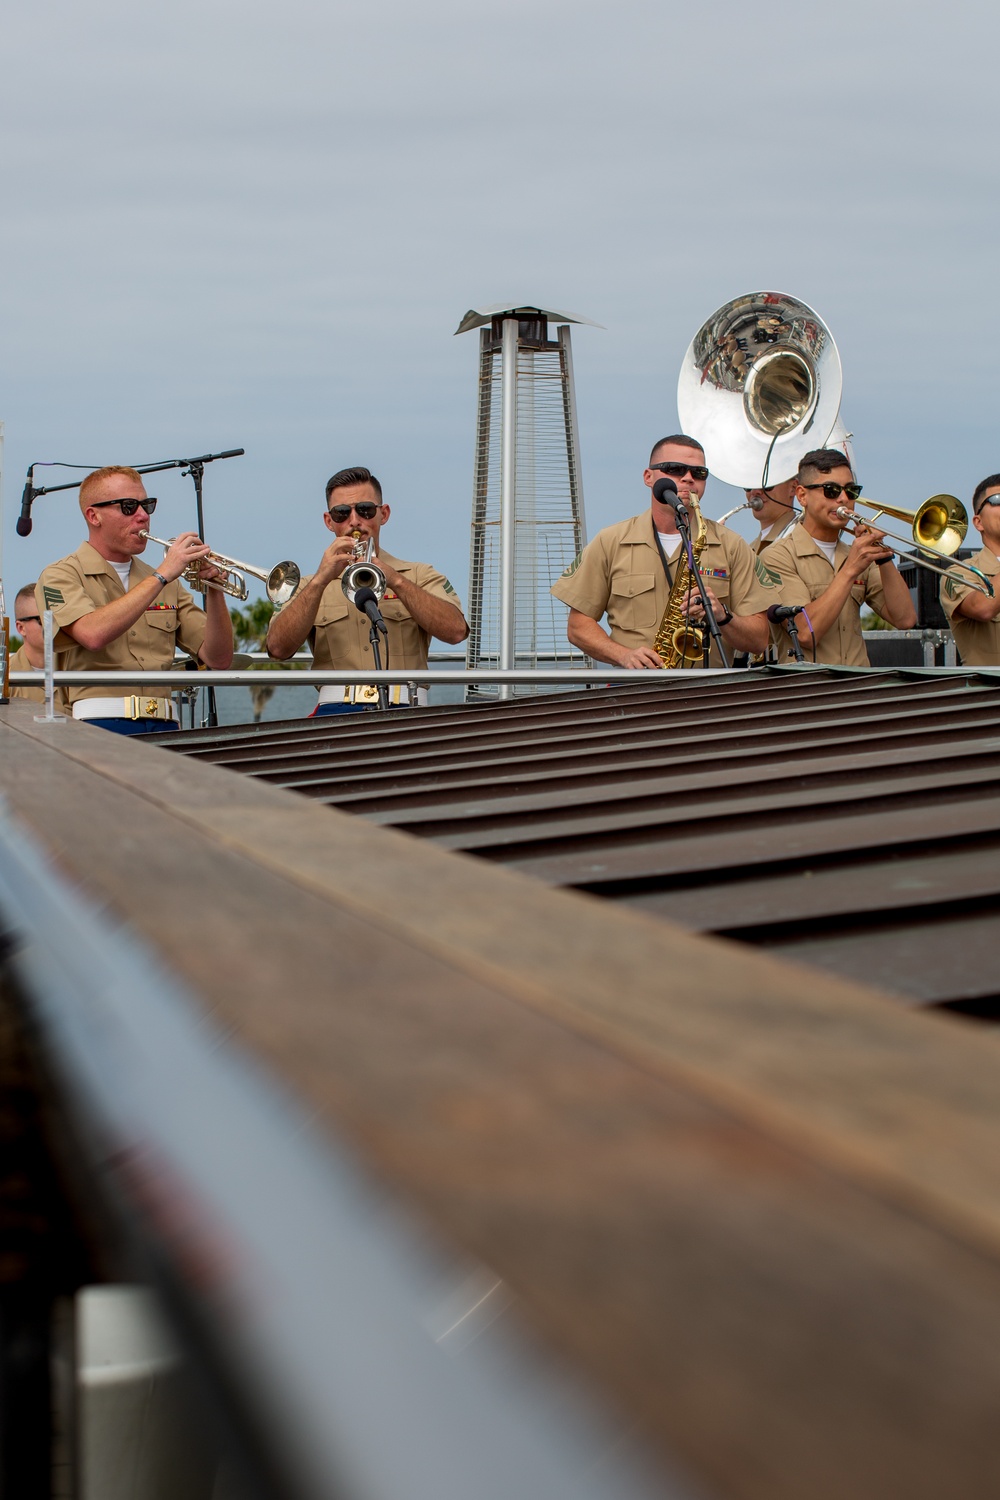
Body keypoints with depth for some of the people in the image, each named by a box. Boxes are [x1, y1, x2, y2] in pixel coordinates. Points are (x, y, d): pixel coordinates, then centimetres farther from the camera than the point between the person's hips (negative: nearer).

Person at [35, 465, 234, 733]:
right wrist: (161, 576, -13)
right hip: (99, 725, -4)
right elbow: (93, 635, -16)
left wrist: (213, 589, -1)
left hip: (164, 729, 4)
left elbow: (218, 659, 14)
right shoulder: (61, 576, 6)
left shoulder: (166, 585, 21)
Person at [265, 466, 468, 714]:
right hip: (336, 712, 0)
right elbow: (278, 648, 3)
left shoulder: (420, 576, 20)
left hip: (402, 712, 0)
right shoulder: (309, 587, 22)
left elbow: (456, 631, 0)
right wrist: (320, 581, -6)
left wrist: (396, 581, -9)